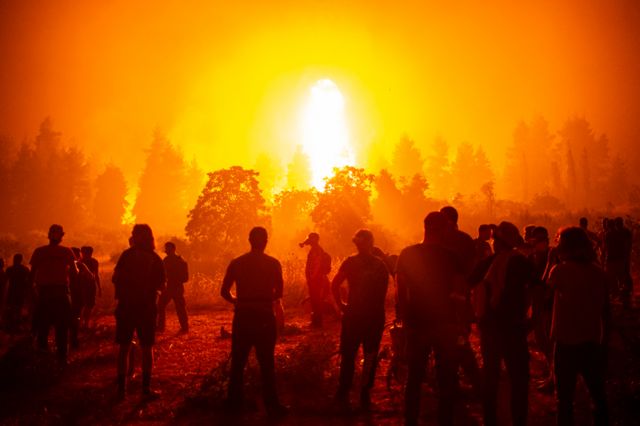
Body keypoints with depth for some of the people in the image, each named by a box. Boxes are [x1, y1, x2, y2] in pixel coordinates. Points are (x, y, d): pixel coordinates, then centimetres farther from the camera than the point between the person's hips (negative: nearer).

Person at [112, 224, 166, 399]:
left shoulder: (127, 255, -6)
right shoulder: (155, 259, -2)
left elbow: (115, 278, -7)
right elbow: (161, 285, 0)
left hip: (126, 306, 0)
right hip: (146, 307, 1)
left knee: (124, 347, 7)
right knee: (146, 348, 8)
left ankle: (121, 386, 4)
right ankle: (146, 386, 4)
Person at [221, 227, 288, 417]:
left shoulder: (236, 263, 0)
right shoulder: (273, 264, -5)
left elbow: (225, 292, -1)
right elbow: (278, 293, -4)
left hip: (243, 317, 2)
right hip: (264, 317, -2)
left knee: (238, 362, 12)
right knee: (266, 363, 5)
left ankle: (235, 402, 17)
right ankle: (271, 405, 7)